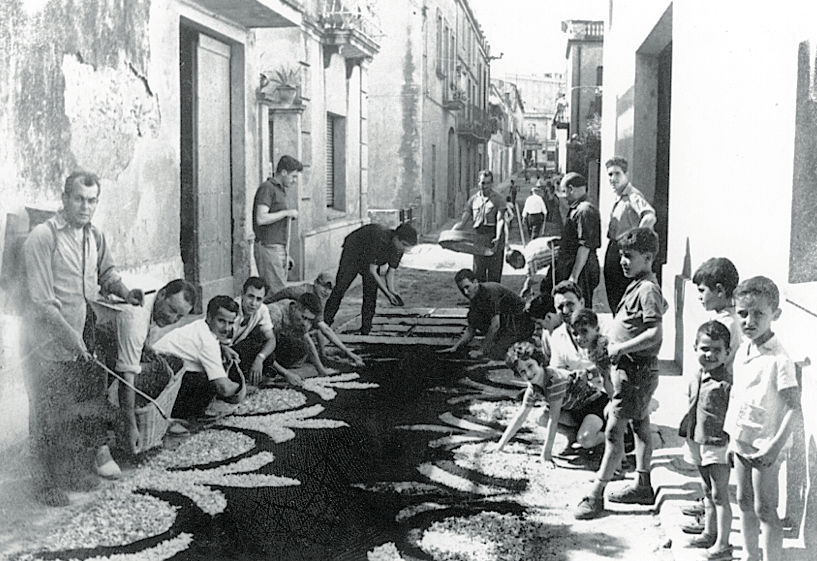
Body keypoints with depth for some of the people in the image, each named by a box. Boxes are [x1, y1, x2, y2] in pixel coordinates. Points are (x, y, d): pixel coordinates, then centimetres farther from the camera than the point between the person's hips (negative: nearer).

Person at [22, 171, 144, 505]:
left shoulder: (95, 237, 7)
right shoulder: (42, 237, -15)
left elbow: (106, 272, 23)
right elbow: (41, 299, -18)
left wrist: (124, 292, 3)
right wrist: (68, 334, -23)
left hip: (83, 340, 7)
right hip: (48, 343, -6)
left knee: (82, 411, 14)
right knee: (46, 417, 3)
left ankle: (73, 471, 32)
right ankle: (45, 484, 18)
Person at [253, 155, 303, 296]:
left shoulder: (280, 190, 20)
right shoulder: (267, 188, -9)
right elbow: (261, 219, -21)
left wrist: (286, 254, 21)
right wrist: (286, 212, -14)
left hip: (279, 249, 9)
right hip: (268, 247, -9)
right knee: (277, 294, -13)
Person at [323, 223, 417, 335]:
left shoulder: (399, 250, -19)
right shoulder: (380, 240, -40)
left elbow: (390, 273, -6)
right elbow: (372, 271, -31)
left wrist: (392, 291, -22)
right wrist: (387, 293, -32)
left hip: (370, 259, 6)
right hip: (353, 252, -6)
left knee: (371, 295, -4)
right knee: (340, 289, -7)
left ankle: (365, 332, 3)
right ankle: (326, 322, 6)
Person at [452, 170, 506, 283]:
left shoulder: (498, 199, -1)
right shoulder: (473, 199, 11)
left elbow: (500, 220, -14)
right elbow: (463, 221, 9)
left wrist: (498, 238, -30)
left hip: (493, 237, -3)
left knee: (494, 272, -1)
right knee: (478, 272, 5)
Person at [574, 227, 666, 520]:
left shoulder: (646, 289, -20)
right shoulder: (640, 285, 9)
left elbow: (655, 334, -29)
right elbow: (663, 306, 29)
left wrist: (620, 348, -24)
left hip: (636, 370, -11)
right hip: (630, 368, 11)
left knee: (613, 432, -8)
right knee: (640, 426, 19)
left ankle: (596, 495, -5)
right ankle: (643, 486, 31)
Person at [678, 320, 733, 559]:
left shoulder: (727, 381, -18)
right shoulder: (695, 378, 6)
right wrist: (687, 435, 20)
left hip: (718, 444, -8)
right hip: (698, 442, 8)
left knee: (719, 494, -1)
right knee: (708, 492, 20)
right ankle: (709, 533, 33)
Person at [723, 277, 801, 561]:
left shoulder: (779, 359, -19)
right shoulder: (742, 351, 5)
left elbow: (794, 409, -20)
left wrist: (775, 446, -23)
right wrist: (732, 433, 12)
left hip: (764, 446, -8)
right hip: (741, 441, 8)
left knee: (764, 509, 0)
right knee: (744, 502, 17)